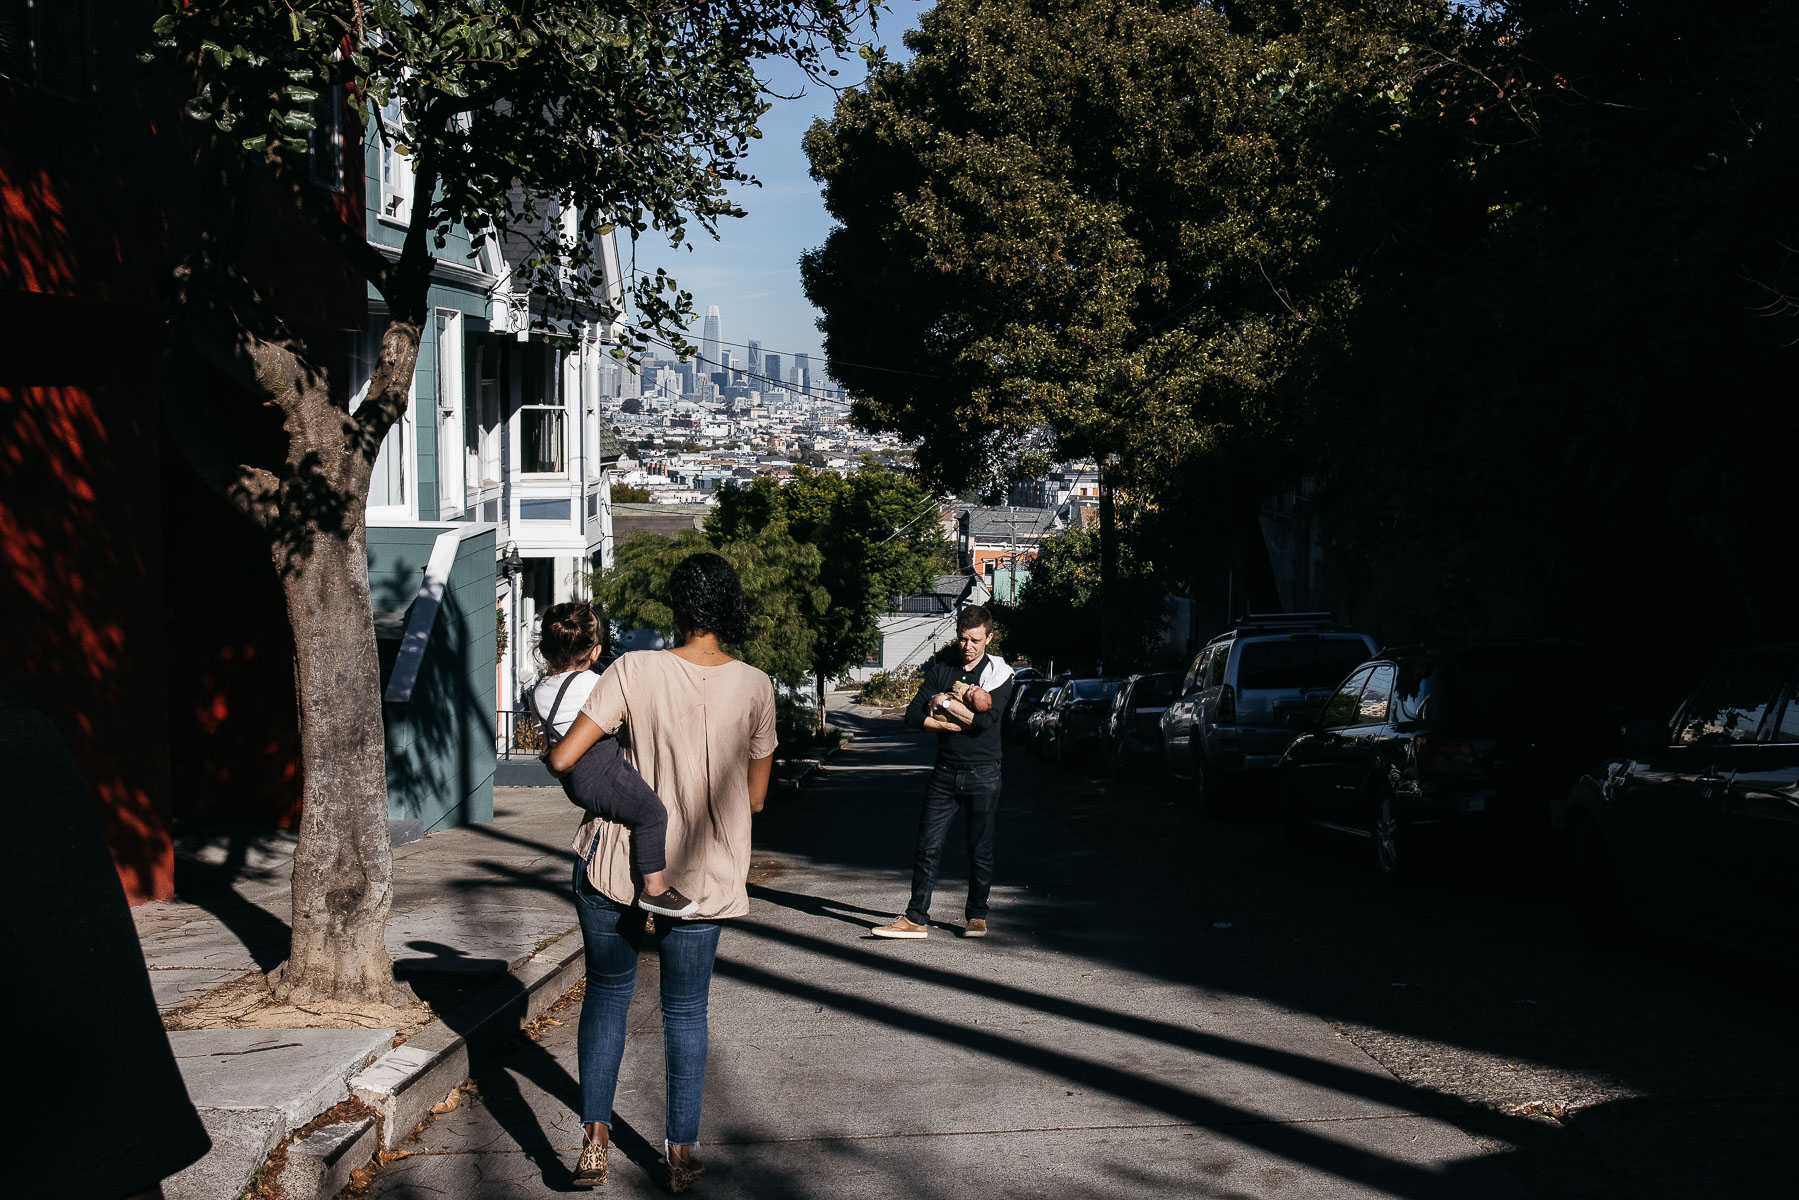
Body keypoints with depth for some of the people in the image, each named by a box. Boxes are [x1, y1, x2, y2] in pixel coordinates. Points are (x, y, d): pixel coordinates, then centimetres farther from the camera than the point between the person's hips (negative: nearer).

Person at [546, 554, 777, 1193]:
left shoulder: (635, 671, -12)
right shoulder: (755, 686, -7)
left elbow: (562, 757, -12)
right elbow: (755, 798, 1)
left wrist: (551, 750, 11)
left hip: (616, 860, -1)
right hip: (702, 876, 1)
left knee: (607, 993, 18)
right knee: (685, 1011, 16)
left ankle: (595, 1136, 13)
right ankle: (682, 1151, 21)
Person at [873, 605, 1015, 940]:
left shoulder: (999, 674, -3)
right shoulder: (940, 667, 5)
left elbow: (986, 721, -18)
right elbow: (913, 715, -1)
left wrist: (945, 703, -11)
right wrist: (953, 724, -12)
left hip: (982, 775, -2)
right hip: (945, 772, 2)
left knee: (980, 850, 5)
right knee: (928, 847, -1)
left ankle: (976, 916, 18)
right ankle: (916, 918, 2)